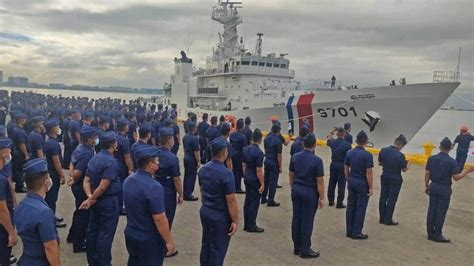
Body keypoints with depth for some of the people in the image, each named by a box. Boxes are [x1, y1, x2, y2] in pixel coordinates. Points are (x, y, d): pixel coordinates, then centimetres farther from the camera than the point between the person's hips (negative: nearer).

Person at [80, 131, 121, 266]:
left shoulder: (94, 158, 7)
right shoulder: (111, 161, -20)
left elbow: (86, 181, 4)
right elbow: (103, 187, -25)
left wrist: (90, 197, -7)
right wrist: (90, 200, -13)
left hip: (96, 201, 9)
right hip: (109, 201, -9)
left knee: (93, 230, 17)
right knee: (106, 234, 1)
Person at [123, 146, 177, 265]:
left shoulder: (128, 181, -1)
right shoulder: (153, 187, -28)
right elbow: (159, 219, -26)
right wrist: (169, 242, -15)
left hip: (130, 234, 8)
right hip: (150, 240, -7)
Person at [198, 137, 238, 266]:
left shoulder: (203, 169, 1)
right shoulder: (226, 174, -23)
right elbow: (231, 201, -20)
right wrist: (235, 221, -11)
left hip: (204, 212, 7)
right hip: (220, 217, -7)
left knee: (205, 245, 20)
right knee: (218, 249, 7)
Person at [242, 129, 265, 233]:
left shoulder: (246, 149, 2)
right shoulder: (259, 152, -21)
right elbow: (259, 170, -20)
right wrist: (262, 184, -14)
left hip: (247, 178, 8)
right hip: (255, 180, -8)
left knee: (247, 201, 14)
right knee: (254, 202, 2)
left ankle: (246, 224, 22)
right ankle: (251, 226, 9)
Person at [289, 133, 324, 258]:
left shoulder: (295, 157, 1)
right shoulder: (317, 160, -15)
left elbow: (291, 175, 9)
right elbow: (320, 181, -13)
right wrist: (321, 198, -6)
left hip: (296, 190, 6)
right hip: (310, 192, -5)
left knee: (296, 218, 11)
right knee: (307, 221, 2)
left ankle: (297, 247, 22)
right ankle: (305, 250, 11)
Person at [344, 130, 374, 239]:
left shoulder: (349, 153, 1)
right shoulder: (367, 155, -16)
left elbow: (346, 169, 7)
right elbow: (369, 173, -16)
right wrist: (370, 188, -8)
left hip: (352, 182, 6)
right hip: (362, 183, -5)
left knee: (350, 206, 12)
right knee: (360, 208, 3)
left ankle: (349, 231, 19)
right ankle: (356, 232, 8)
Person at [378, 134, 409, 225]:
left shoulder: (383, 150, -6)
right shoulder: (400, 155, -22)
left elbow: (380, 163, 6)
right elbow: (404, 169, -10)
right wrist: (407, 164, 10)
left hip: (384, 177, 5)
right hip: (395, 179, -5)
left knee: (383, 197, 14)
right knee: (392, 199, 7)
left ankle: (381, 218, 23)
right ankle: (388, 220, 15)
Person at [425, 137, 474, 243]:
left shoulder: (431, 158, -3)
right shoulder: (452, 161, -14)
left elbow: (427, 174, 0)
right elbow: (456, 177, -12)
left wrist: (426, 186, 12)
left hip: (433, 186, 4)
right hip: (445, 189, -4)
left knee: (432, 210, 11)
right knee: (441, 212, 5)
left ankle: (430, 233, 18)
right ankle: (437, 235, 11)